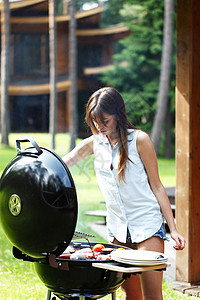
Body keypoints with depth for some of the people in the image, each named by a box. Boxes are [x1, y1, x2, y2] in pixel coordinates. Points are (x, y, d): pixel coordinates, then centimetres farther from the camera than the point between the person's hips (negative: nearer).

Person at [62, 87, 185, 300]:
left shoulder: (139, 140, -3)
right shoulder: (94, 143, 8)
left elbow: (156, 186, 0)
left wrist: (173, 229, -4)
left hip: (147, 225, -4)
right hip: (118, 228, 4)